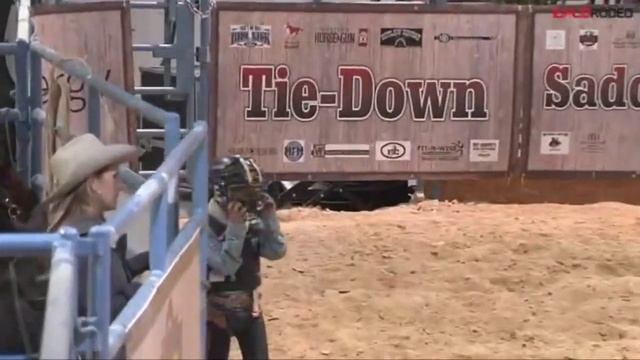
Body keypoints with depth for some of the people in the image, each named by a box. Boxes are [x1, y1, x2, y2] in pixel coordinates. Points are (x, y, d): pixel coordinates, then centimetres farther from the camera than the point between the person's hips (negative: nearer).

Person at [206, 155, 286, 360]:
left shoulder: (252, 221, 0)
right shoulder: (206, 226, -20)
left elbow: (277, 252, -8)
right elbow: (227, 265, -28)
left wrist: (269, 218, -16)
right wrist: (235, 227, -32)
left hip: (249, 307, 5)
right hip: (217, 311, -5)